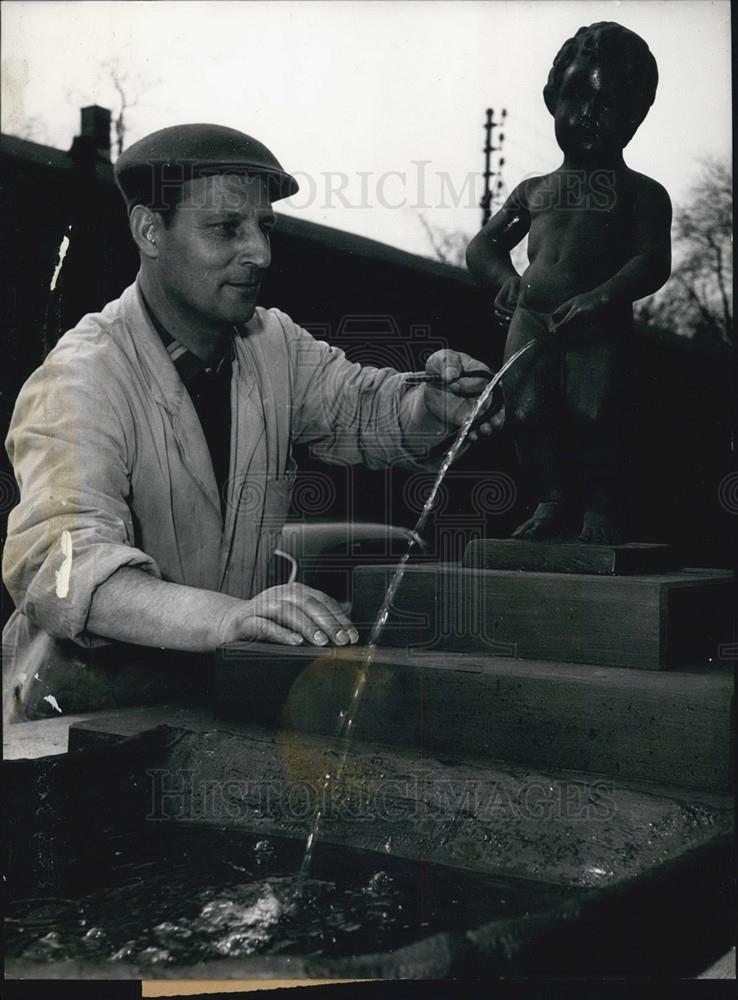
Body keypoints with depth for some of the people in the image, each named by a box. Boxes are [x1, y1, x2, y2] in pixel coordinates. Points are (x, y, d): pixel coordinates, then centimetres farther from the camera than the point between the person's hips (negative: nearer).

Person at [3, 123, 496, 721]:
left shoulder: (274, 343, 3)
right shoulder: (84, 376, -20)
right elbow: (58, 562, -33)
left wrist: (434, 408, -17)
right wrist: (222, 616, -51)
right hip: (80, 710, -5)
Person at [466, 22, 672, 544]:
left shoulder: (641, 193, 10)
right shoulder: (533, 191, 22)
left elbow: (653, 262, -3)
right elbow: (483, 245, 23)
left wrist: (600, 298, -20)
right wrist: (507, 279, 0)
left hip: (599, 324, -3)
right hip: (531, 319, 4)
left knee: (592, 411, -16)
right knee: (526, 412, -9)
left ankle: (600, 508, 4)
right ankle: (554, 500, 12)